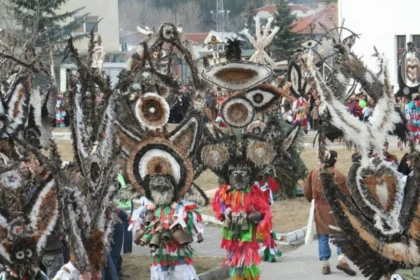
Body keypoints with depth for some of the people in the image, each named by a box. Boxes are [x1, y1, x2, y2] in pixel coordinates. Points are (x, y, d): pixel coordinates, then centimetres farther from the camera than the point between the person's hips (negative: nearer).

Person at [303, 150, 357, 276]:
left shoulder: (314, 173, -1)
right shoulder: (339, 176, -12)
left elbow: (307, 191, 7)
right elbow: (346, 195, -6)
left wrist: (313, 200, 26)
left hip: (320, 210, 3)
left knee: (323, 237, 8)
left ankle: (325, 265, 6)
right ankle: (342, 260, -14)